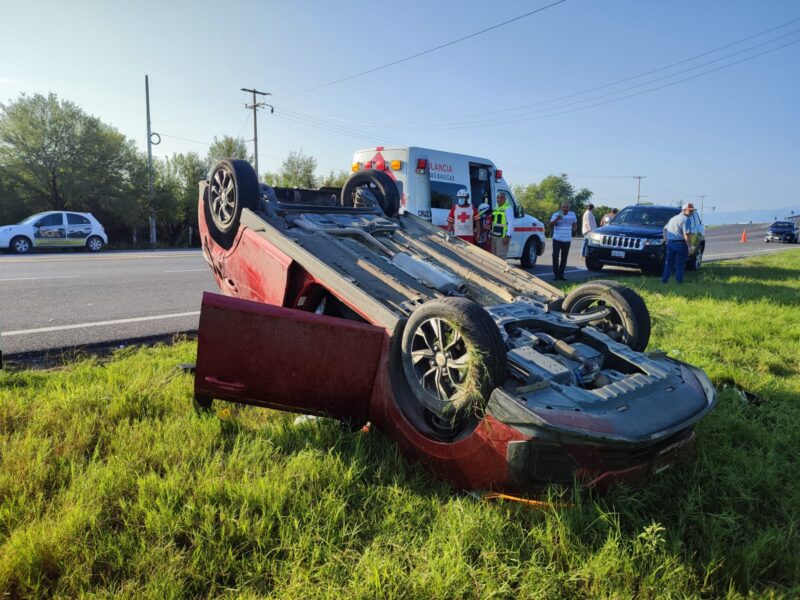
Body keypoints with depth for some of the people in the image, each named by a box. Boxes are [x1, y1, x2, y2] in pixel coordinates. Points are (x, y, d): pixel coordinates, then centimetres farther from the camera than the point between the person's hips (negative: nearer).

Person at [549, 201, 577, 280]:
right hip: (557, 239, -3)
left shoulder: (572, 214, 6)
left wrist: (574, 228, 7)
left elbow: (575, 223, 24)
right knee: (555, 256, -12)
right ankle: (556, 274, -5)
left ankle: (561, 274, 14)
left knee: (564, 258, 6)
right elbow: (551, 224, -19)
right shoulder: (556, 214, -5)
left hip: (567, 240, 3)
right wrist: (557, 219, -36)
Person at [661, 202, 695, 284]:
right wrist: (689, 246, -13)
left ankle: (664, 279, 14)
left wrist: (666, 240, 26)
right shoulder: (686, 219, -10)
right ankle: (679, 280, 6)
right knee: (680, 264, 3)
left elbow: (665, 229, 23)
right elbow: (686, 235, -18)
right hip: (680, 244, -7)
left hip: (670, 243, 7)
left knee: (669, 263, 13)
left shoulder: (673, 218, 16)